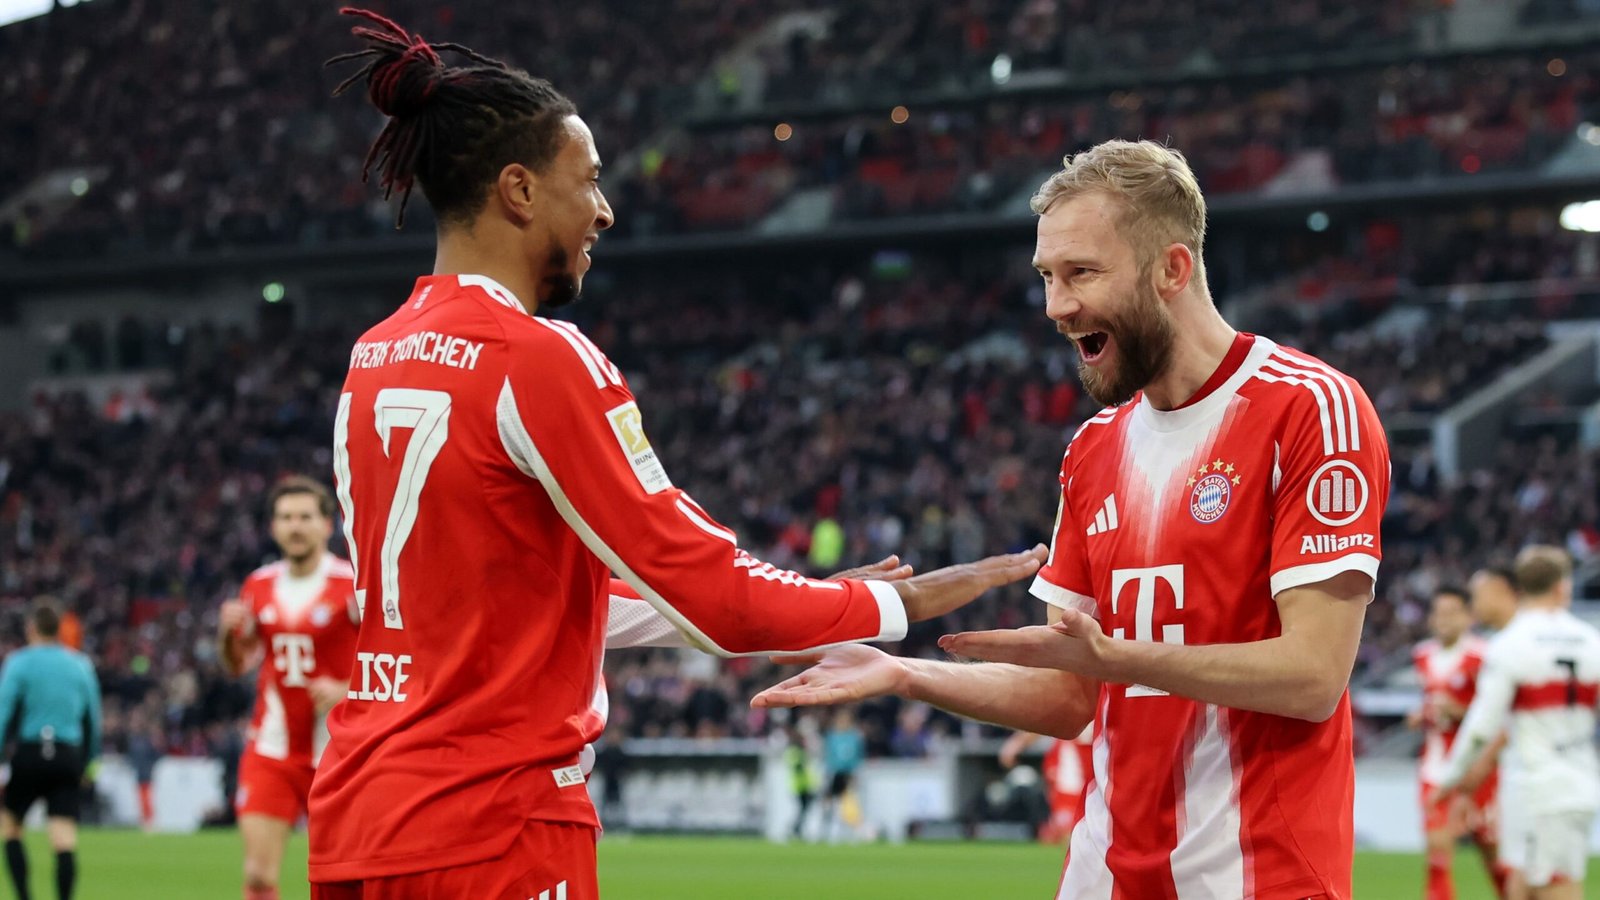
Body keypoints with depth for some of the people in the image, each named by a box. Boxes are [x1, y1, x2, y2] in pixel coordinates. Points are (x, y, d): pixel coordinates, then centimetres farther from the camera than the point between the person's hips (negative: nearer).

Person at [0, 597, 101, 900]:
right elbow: (93, 719, 15)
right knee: (65, 843, -5)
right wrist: (88, 762, 26)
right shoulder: (81, 665, 10)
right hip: (69, 758, 2)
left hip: (29, 753, -2)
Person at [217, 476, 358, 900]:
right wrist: (229, 633, -3)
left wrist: (347, 691, -21)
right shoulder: (259, 586, 8)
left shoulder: (353, 585, -7)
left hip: (334, 752, -3)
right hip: (271, 751, 3)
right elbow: (238, 665, 18)